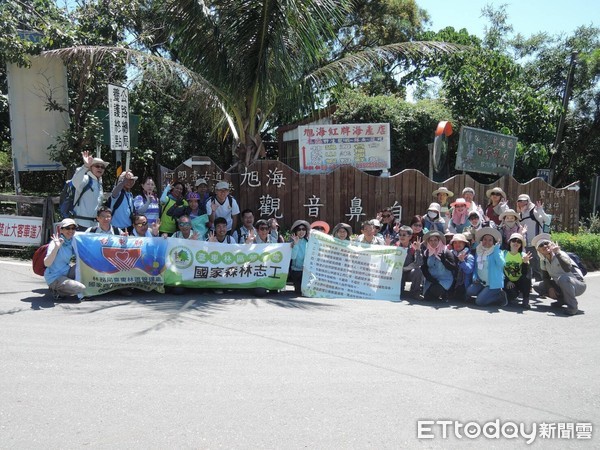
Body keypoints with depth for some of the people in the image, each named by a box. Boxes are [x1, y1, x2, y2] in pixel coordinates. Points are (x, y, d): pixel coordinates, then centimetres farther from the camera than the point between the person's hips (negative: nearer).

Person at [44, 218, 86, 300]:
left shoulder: (72, 241, 1)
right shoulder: (55, 242, -20)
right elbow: (46, 264, -31)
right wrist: (56, 247, -41)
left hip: (66, 272, 8)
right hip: (54, 278, -8)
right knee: (81, 289, -22)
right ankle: (57, 291, 1)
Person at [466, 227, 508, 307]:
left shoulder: (497, 252, -5)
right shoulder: (478, 251, 11)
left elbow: (501, 264, -25)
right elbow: (476, 267, 19)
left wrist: (496, 249, -25)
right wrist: (475, 277, 3)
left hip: (493, 283, -6)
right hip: (481, 282, 6)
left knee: (479, 301, -19)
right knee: (469, 292, -19)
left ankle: (500, 296, 6)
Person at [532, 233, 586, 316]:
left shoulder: (561, 254, -22)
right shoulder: (543, 260, -2)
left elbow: (567, 268, -43)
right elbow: (545, 276, 7)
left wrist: (557, 253, -41)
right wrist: (550, 288, -9)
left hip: (578, 285, -7)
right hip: (561, 285, 7)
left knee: (563, 278, -39)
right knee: (537, 286, -3)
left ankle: (573, 306, -20)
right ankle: (562, 299, 11)